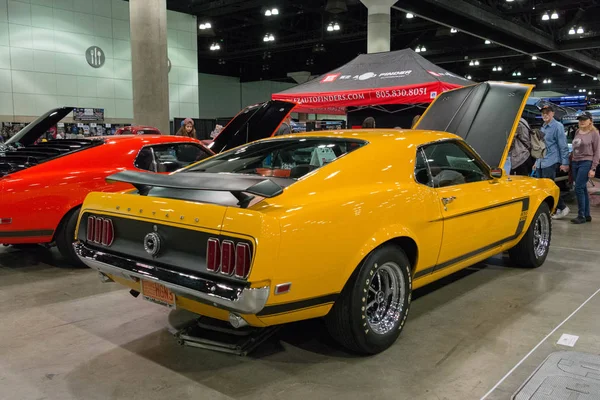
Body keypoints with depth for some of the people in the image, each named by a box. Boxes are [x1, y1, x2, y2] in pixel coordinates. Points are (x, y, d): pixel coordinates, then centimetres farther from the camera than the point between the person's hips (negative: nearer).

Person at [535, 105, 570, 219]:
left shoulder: (557, 126, -7)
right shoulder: (543, 127, 18)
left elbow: (563, 146, -10)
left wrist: (565, 163, -14)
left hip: (550, 162, -8)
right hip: (541, 163, 8)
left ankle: (563, 208, 4)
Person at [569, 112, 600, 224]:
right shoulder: (577, 132, 14)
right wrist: (571, 162, 13)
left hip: (586, 163, -6)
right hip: (575, 163, 6)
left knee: (579, 188, -12)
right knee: (583, 190, 9)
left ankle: (581, 216, -6)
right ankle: (587, 215, 15)